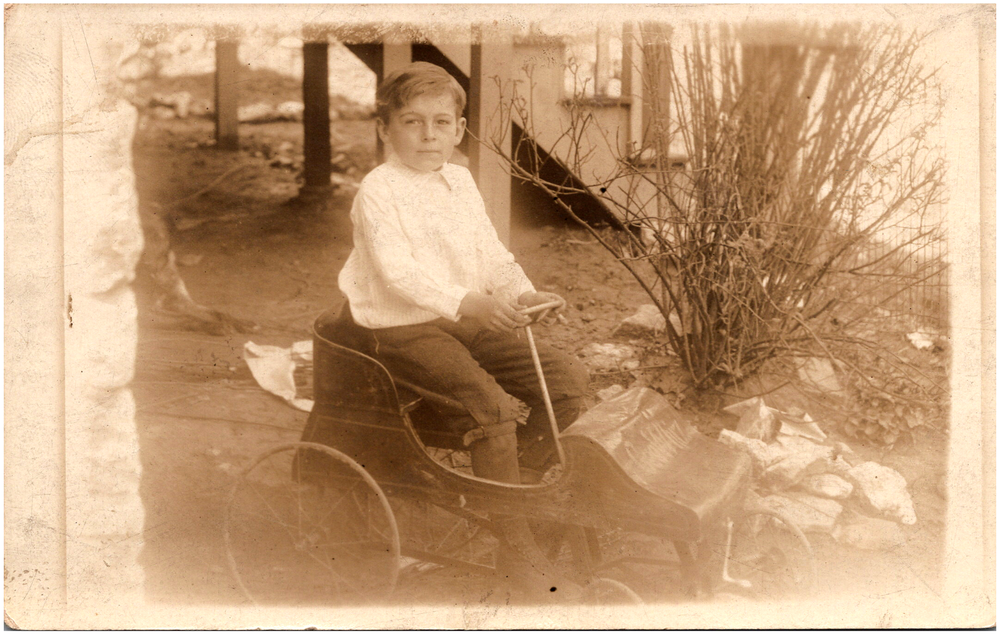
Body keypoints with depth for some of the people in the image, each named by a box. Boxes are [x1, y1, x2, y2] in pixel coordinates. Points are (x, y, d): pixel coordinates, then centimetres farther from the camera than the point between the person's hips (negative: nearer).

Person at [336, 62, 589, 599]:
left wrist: (522, 294, -5)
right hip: (405, 327, -7)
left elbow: (491, 252, 15)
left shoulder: (461, 182, 14)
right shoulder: (378, 191, -9)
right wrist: (464, 301, -35)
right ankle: (516, 549, -18)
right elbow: (397, 270, -23)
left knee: (569, 379, -5)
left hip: (472, 319, 7)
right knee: (491, 403, -28)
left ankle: (518, 479, 13)